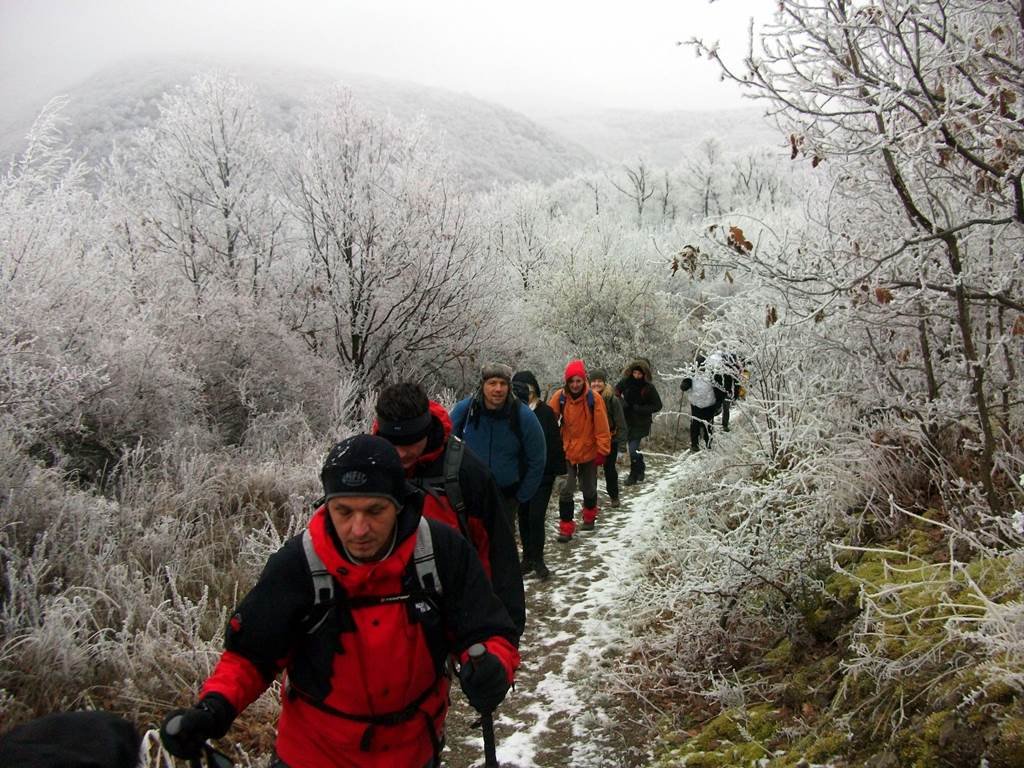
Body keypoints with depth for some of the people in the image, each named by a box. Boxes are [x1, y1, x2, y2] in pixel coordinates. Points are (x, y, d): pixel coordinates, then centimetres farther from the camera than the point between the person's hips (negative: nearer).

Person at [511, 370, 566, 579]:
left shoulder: (545, 412, -6)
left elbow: (556, 443, -4)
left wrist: (559, 472, -4)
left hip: (542, 475, -3)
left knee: (536, 517, -7)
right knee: (523, 517, 10)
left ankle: (537, 560, 7)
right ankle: (528, 558, 23)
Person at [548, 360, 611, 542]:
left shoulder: (594, 399, -18)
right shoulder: (559, 397, -14)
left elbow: (602, 427, -13)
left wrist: (602, 451, -10)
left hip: (588, 451, 0)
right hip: (567, 451, 0)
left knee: (589, 488, 17)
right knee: (566, 490, -6)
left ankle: (589, 517, 43)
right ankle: (566, 527, 4)